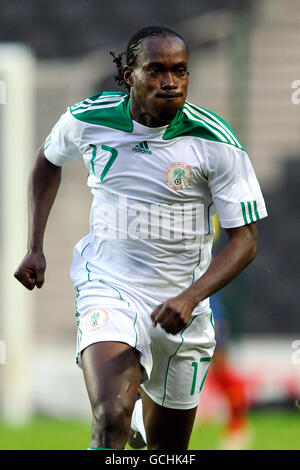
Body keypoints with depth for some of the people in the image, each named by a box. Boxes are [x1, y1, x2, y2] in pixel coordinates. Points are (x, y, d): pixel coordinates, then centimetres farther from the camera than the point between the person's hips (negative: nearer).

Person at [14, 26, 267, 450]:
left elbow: (245, 238, -10)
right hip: (107, 287, -1)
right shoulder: (86, 121, -7)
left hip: (182, 307, 1)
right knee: (111, 422, -28)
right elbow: (48, 162, 17)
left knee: (168, 448, 13)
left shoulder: (216, 142, -13)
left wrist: (190, 298, -25)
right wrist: (35, 247, 11)